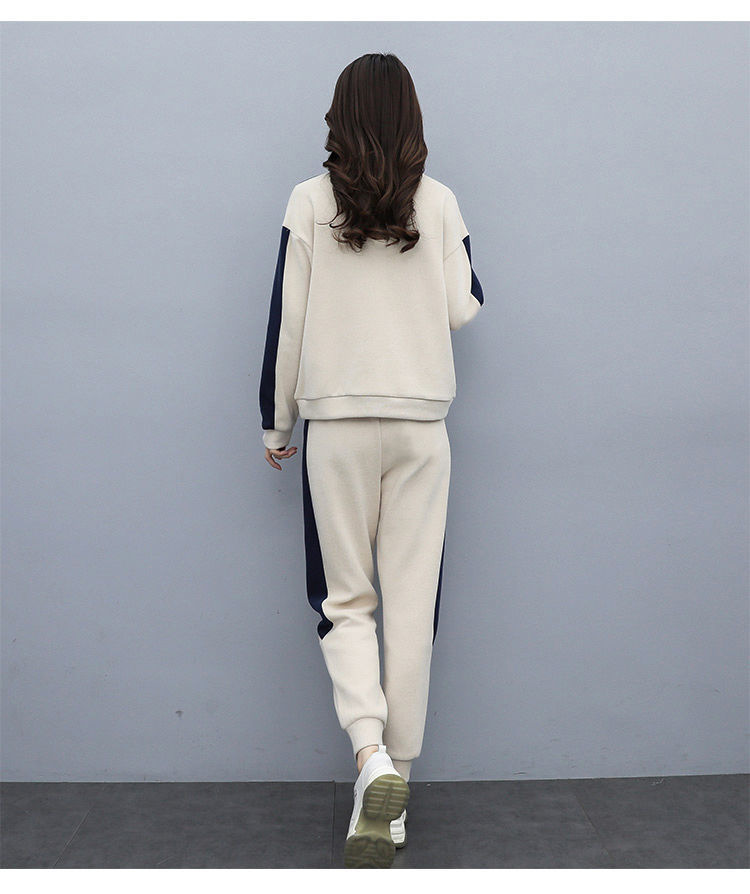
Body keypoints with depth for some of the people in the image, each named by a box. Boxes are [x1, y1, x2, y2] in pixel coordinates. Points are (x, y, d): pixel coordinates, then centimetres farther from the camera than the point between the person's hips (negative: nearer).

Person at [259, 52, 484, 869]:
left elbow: (287, 319, -1)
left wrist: (276, 421, 8)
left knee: (344, 597, 8)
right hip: (421, 423, 1)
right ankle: (397, 777, 13)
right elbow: (465, 308, 5)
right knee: (413, 602, 6)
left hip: (337, 422, -1)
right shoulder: (440, 203, 2)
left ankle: (370, 754, -12)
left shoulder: (309, 202, -1)